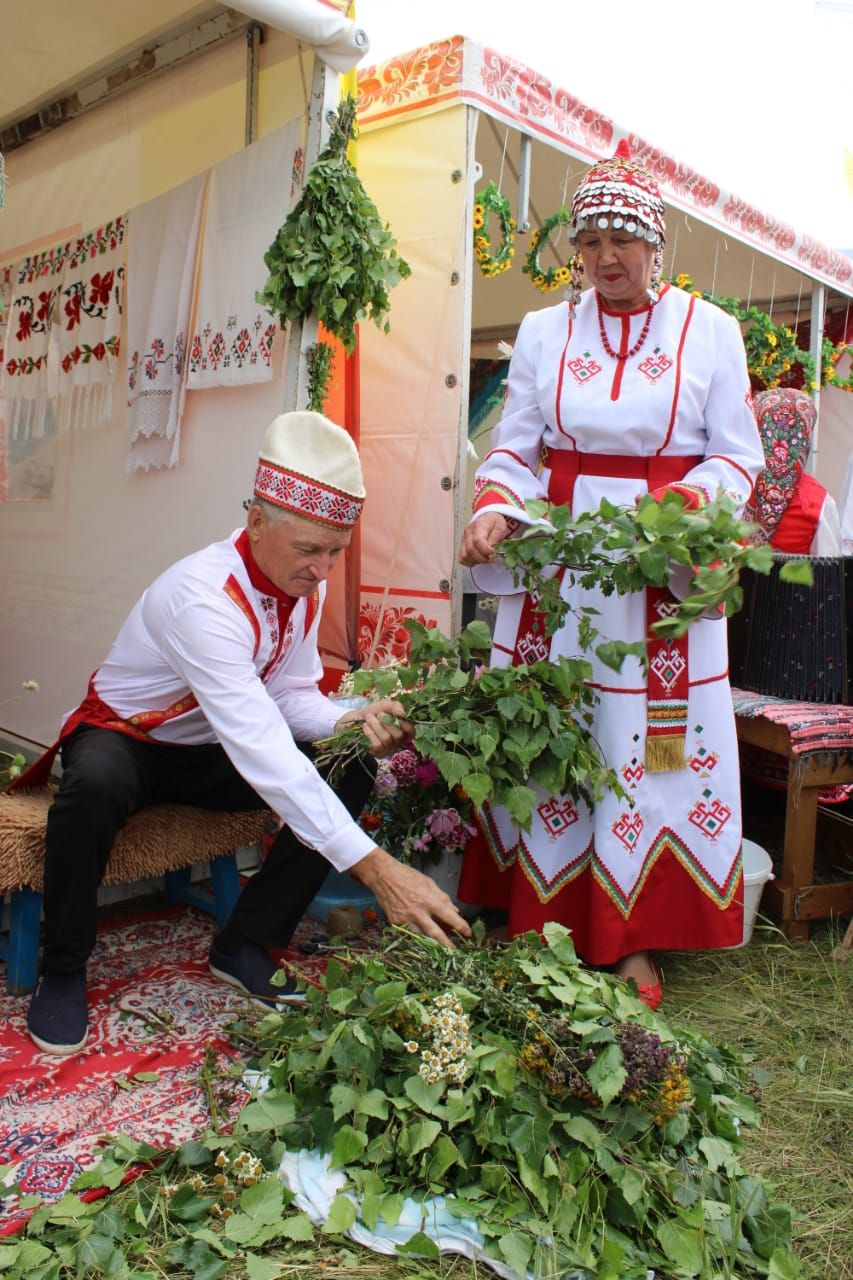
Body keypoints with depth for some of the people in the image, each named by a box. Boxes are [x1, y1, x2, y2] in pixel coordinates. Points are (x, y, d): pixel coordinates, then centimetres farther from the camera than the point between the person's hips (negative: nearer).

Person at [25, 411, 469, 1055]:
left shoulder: (305, 584, -11)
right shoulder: (204, 596, -36)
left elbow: (290, 695, -3)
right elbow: (259, 747, -44)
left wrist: (347, 722, -28)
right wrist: (375, 867, -49)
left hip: (211, 753, 7)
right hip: (125, 738, -6)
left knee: (349, 773, -14)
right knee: (95, 785, -40)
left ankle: (243, 944, -1)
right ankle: (62, 970, -13)